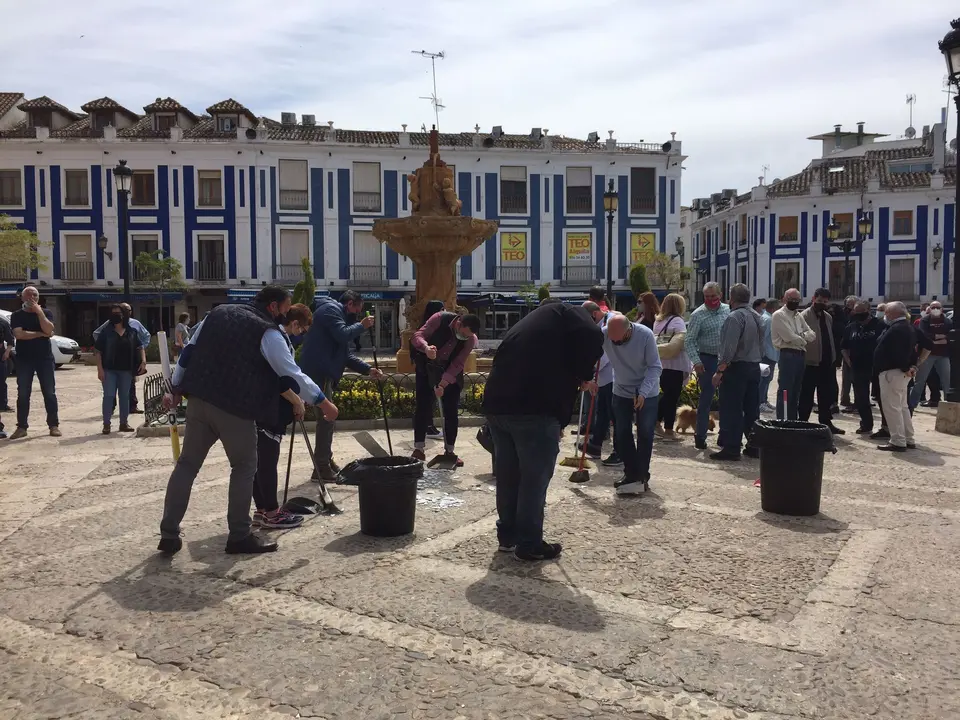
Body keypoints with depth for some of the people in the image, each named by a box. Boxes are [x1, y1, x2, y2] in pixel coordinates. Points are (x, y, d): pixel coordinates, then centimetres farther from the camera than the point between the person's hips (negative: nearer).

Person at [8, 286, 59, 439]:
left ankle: (54, 425, 5)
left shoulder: (46, 313, 6)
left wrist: (39, 312, -14)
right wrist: (40, 334, -10)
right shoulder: (16, 315, 4)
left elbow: (48, 330, -12)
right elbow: (19, 334, -12)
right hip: (24, 359, 0)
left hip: (45, 358, 0)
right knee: (23, 394, 1)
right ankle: (21, 427, 5)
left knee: (49, 393, 0)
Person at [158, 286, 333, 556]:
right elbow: (291, 374, -7)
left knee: (187, 464, 13)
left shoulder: (218, 312, 14)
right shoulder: (268, 333, -6)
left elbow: (189, 352, 16)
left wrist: (176, 389, 21)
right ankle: (239, 536, 12)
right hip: (235, 408, -6)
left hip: (199, 400, 6)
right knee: (244, 467, 9)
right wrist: (324, 403, 1)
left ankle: (169, 535, 16)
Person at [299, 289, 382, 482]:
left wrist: (368, 369, 13)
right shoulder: (331, 309, -4)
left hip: (323, 372, 11)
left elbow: (346, 354, 22)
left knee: (327, 418, 15)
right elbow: (343, 335, -20)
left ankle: (326, 462, 25)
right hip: (318, 372, -11)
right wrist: (362, 326, -3)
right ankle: (321, 468, -4)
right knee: (326, 418, -8)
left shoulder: (338, 314, 26)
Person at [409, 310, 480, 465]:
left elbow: (457, 364, -19)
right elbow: (417, 336, -24)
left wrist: (443, 384, -29)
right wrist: (426, 348, -47)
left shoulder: (471, 340, -18)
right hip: (427, 368, -1)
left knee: (452, 411, -1)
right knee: (423, 407, -5)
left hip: (451, 374, 2)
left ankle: (449, 451, 10)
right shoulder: (440, 319, -23)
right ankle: (418, 449, 1)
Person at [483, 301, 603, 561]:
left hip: (497, 403, 8)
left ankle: (507, 535, 31)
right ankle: (529, 545, 13)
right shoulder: (566, 313, 9)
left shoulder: (530, 322, 32)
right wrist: (584, 376, 6)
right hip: (533, 407, -8)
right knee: (534, 478, 5)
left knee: (508, 474, 19)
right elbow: (593, 338, -12)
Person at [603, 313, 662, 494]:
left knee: (645, 435, 1)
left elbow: (655, 367, -19)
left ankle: (642, 476, 12)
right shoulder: (604, 334, -21)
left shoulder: (646, 335, -26)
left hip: (647, 394, -3)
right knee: (621, 435, 4)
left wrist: (642, 392, -27)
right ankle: (631, 473, 17)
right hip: (621, 392, 3)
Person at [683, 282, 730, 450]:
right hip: (707, 360, -4)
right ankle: (700, 436, 9)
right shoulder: (698, 315, -7)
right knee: (706, 398, -1)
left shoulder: (728, 310, 5)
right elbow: (689, 341, -10)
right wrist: (696, 361, -19)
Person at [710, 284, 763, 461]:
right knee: (752, 409, 12)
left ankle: (731, 448, -3)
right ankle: (754, 445, 16)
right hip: (755, 367, 9)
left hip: (736, 368, -9)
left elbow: (729, 349, -20)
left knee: (731, 410, -4)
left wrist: (719, 372, -18)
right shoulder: (757, 317, 14)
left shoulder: (734, 317, -14)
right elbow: (761, 346, 18)